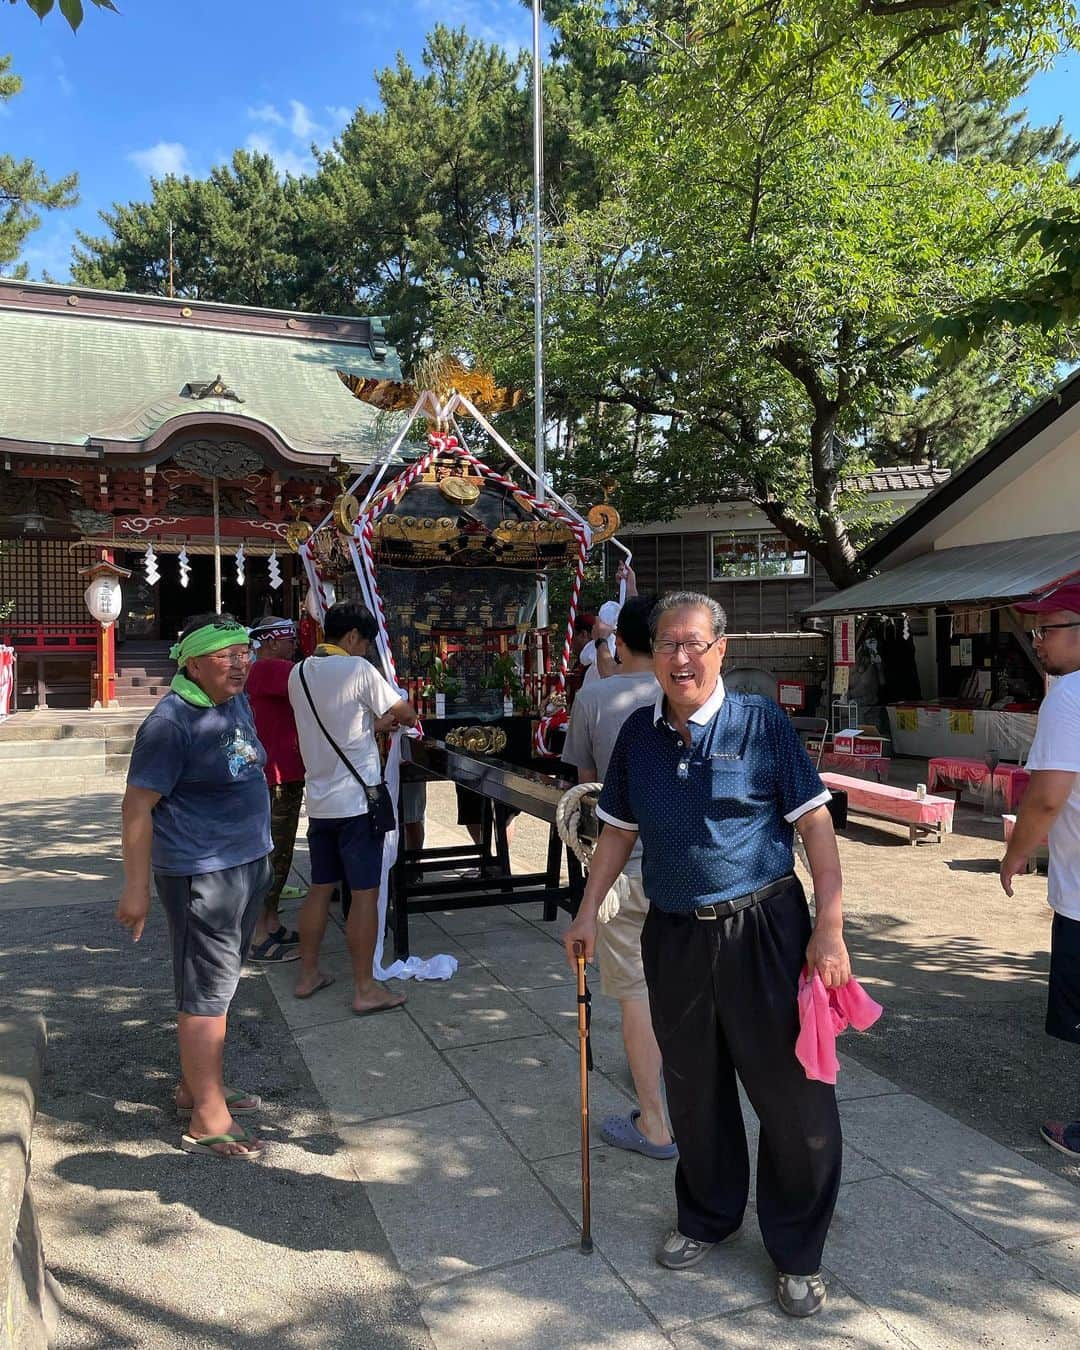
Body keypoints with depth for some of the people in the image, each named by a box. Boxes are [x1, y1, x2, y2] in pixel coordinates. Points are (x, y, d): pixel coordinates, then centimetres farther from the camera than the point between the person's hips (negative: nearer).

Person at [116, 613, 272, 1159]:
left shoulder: (236, 703, 7)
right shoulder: (172, 722, -19)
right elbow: (137, 807, -18)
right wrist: (135, 889, -18)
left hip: (247, 863, 9)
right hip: (201, 873, -9)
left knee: (218, 982, 19)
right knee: (206, 991, 0)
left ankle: (196, 1086, 35)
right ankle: (208, 1119, 12)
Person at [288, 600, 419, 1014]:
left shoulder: (299, 673, 8)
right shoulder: (357, 670, -13)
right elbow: (406, 713, -4)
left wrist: (376, 723, 16)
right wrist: (398, 718, 18)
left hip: (319, 801, 7)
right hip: (356, 801, -7)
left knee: (320, 888, 17)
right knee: (365, 893, 0)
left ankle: (308, 975, 26)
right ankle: (365, 990, 7)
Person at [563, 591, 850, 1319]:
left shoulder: (761, 722, -9)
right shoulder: (639, 733, 3)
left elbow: (815, 824, -8)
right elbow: (619, 830, 12)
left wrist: (830, 928, -13)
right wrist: (588, 912, 10)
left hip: (763, 929, -3)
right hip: (674, 933, 4)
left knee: (792, 1092, 6)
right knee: (694, 1090, 18)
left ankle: (799, 1253, 29)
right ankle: (707, 1217, 43)